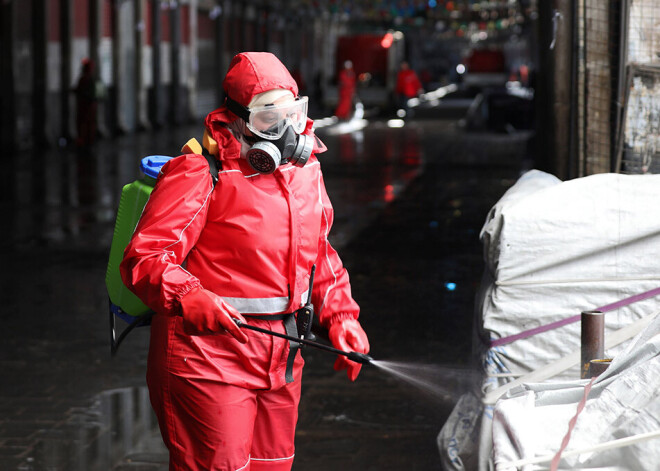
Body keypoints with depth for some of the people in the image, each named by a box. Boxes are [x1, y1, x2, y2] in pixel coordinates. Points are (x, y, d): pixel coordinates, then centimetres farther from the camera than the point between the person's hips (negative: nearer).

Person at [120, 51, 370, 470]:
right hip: (208, 353, -7)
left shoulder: (305, 168, 10)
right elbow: (145, 257, -19)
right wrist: (189, 299, -37)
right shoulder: (200, 172, -13)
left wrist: (341, 317, 10)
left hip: (280, 356, 7)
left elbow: (319, 254, 22)